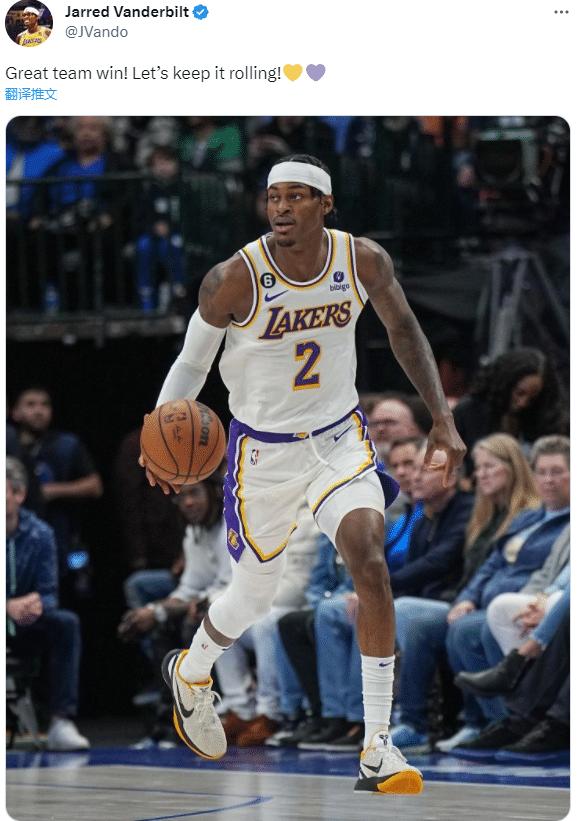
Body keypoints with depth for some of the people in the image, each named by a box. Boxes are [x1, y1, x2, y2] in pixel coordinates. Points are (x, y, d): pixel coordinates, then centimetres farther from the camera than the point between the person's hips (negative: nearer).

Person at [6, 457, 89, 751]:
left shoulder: (39, 534, -3)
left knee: (66, 622, -25)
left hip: (23, 627, 3)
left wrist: (36, 606, -27)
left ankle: (61, 723, -29)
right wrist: (9, 607, -31)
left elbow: (49, 594, -3)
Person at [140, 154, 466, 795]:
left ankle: (378, 752, -19)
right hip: (263, 452, -1)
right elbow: (192, 362, -8)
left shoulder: (364, 262, -11)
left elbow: (403, 329, 5)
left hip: (341, 440, 2)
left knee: (370, 562, -21)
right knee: (254, 597, 11)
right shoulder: (234, 281, -19)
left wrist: (442, 418, -1)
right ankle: (191, 671, 48)